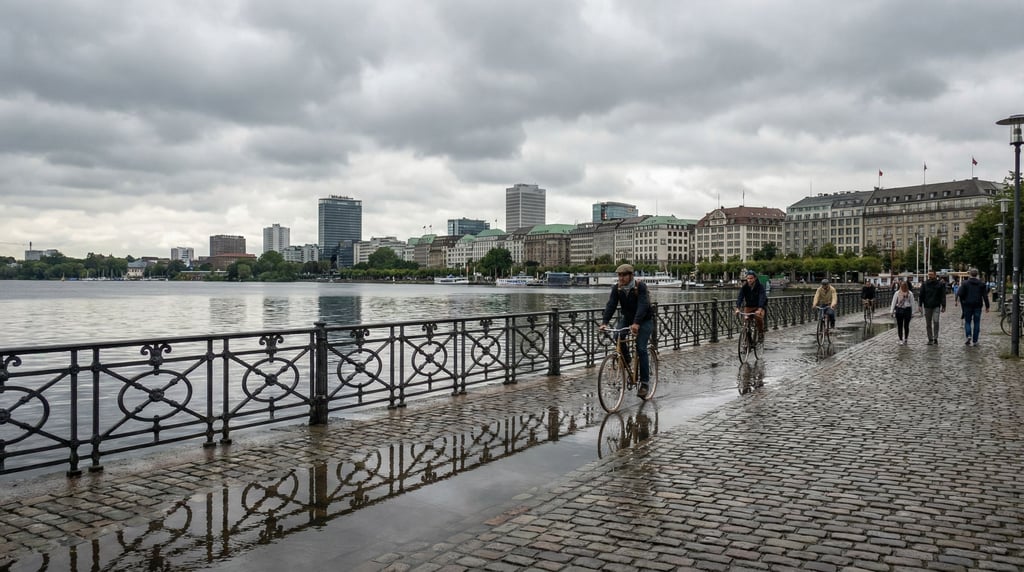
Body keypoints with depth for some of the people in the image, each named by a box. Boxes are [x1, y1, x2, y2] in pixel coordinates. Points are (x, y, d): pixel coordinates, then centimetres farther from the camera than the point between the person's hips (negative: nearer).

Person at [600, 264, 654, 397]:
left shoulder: (641, 287, -22)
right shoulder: (617, 288, -9)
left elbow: (642, 306, -34)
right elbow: (611, 305, -18)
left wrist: (636, 323, -48)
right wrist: (604, 322, -34)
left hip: (644, 321, -4)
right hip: (626, 319, 4)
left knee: (641, 349, -15)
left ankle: (644, 384, -10)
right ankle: (626, 360, 3)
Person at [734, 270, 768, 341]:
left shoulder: (760, 286, -18)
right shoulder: (744, 286, -11)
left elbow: (762, 297, -30)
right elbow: (740, 297, -20)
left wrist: (759, 309, -46)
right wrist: (737, 308, -36)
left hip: (759, 307, -3)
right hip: (748, 306, 3)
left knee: (758, 317, -30)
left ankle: (761, 333, -9)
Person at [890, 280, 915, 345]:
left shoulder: (910, 293, 3)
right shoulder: (897, 293, 3)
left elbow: (912, 303, 4)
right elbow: (893, 302, 4)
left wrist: (912, 312, 3)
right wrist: (892, 311, 0)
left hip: (907, 310, 0)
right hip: (899, 310, 0)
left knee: (906, 325, 4)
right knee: (899, 326, 2)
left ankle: (905, 339, 18)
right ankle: (901, 340, 10)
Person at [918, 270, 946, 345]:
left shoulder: (940, 284, 1)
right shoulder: (925, 284, 6)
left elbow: (943, 296, 2)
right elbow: (921, 295, 8)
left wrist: (943, 306, -2)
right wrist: (920, 305, 1)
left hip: (936, 306, -2)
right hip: (927, 306, 2)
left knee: (936, 321, -16)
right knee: (928, 324, 6)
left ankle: (935, 338, -7)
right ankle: (930, 339, 13)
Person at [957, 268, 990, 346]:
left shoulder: (965, 283, -6)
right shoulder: (981, 284, 2)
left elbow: (960, 294, -11)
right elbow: (985, 296, 1)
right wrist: (987, 306, 4)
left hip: (968, 305, -2)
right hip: (978, 305, 2)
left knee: (967, 322, 9)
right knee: (976, 323, 6)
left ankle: (969, 335, -14)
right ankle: (975, 340, 7)